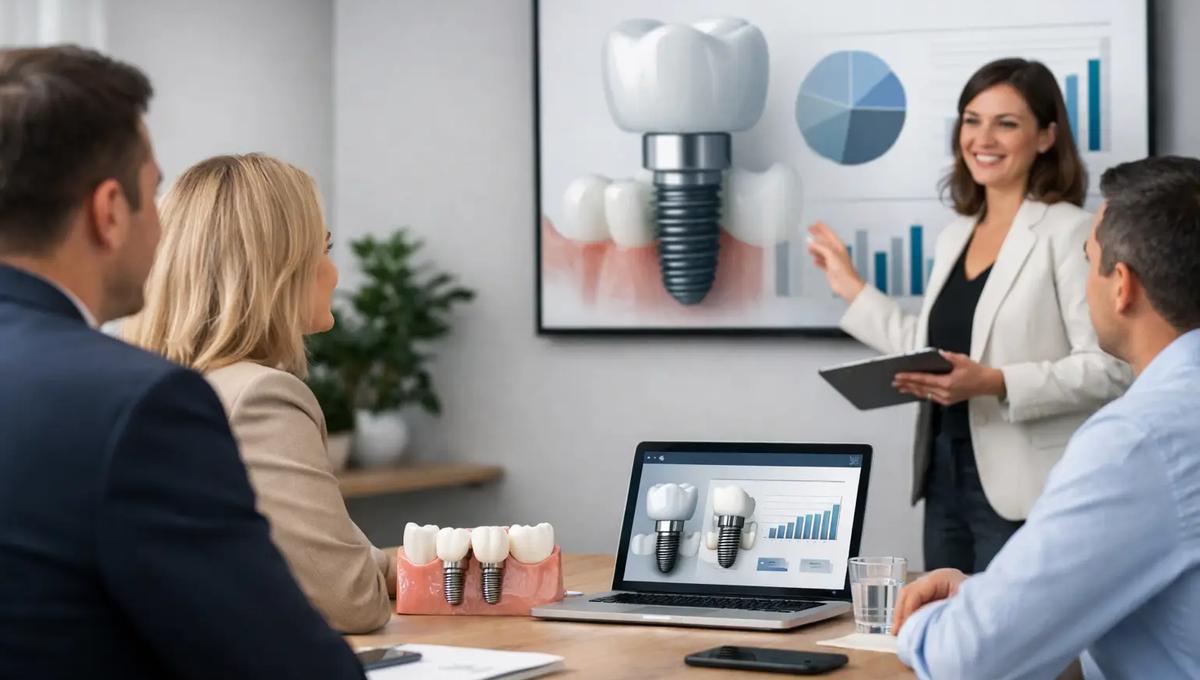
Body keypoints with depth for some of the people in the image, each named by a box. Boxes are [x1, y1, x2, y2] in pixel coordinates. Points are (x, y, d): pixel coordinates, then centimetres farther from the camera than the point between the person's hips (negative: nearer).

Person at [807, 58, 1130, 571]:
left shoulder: (1069, 233, -9)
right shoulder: (955, 236, 14)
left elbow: (1110, 368, -17)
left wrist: (997, 384, -26)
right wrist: (854, 292, 21)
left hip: (1024, 491, -7)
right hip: (946, 476, 8)